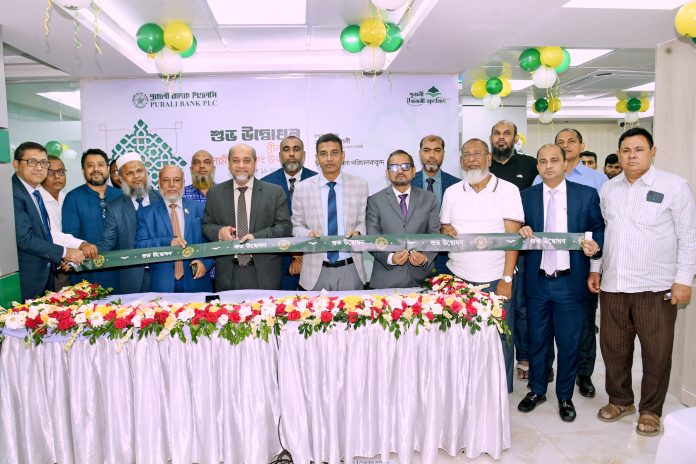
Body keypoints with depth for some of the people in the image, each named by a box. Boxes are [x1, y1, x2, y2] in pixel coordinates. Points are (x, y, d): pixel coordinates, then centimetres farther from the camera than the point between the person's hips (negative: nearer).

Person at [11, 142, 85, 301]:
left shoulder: (36, 193, 11)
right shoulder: (13, 193, -17)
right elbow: (24, 238, -22)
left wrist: (59, 259, 2)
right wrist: (64, 253, -17)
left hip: (45, 276, 8)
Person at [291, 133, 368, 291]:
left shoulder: (360, 185, 1)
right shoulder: (302, 188, -1)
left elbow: (363, 222, 6)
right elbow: (297, 226, 6)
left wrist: (357, 232, -15)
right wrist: (308, 233, -15)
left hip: (350, 269, 1)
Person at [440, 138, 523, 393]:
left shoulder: (508, 190, -1)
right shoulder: (452, 192, 9)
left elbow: (513, 236, -6)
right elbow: (443, 229, 15)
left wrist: (507, 280, -12)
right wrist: (445, 231, -10)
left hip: (496, 280, -2)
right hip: (458, 279, 3)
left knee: (500, 343, 4)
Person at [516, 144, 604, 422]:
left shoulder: (587, 195, 1)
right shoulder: (526, 196, 4)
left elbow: (599, 229, 5)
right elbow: (520, 236, 8)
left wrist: (595, 245, -15)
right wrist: (522, 233, -14)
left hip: (570, 282, -1)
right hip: (537, 282, 1)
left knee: (569, 343, 9)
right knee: (537, 340, 14)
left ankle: (565, 396, 28)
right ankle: (537, 391, 32)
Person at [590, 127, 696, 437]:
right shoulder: (608, 189, 9)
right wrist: (595, 269, 10)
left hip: (656, 286, -3)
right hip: (612, 284, 4)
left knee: (656, 352, 7)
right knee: (613, 347, 12)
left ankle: (650, 410, 26)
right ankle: (620, 400, 32)